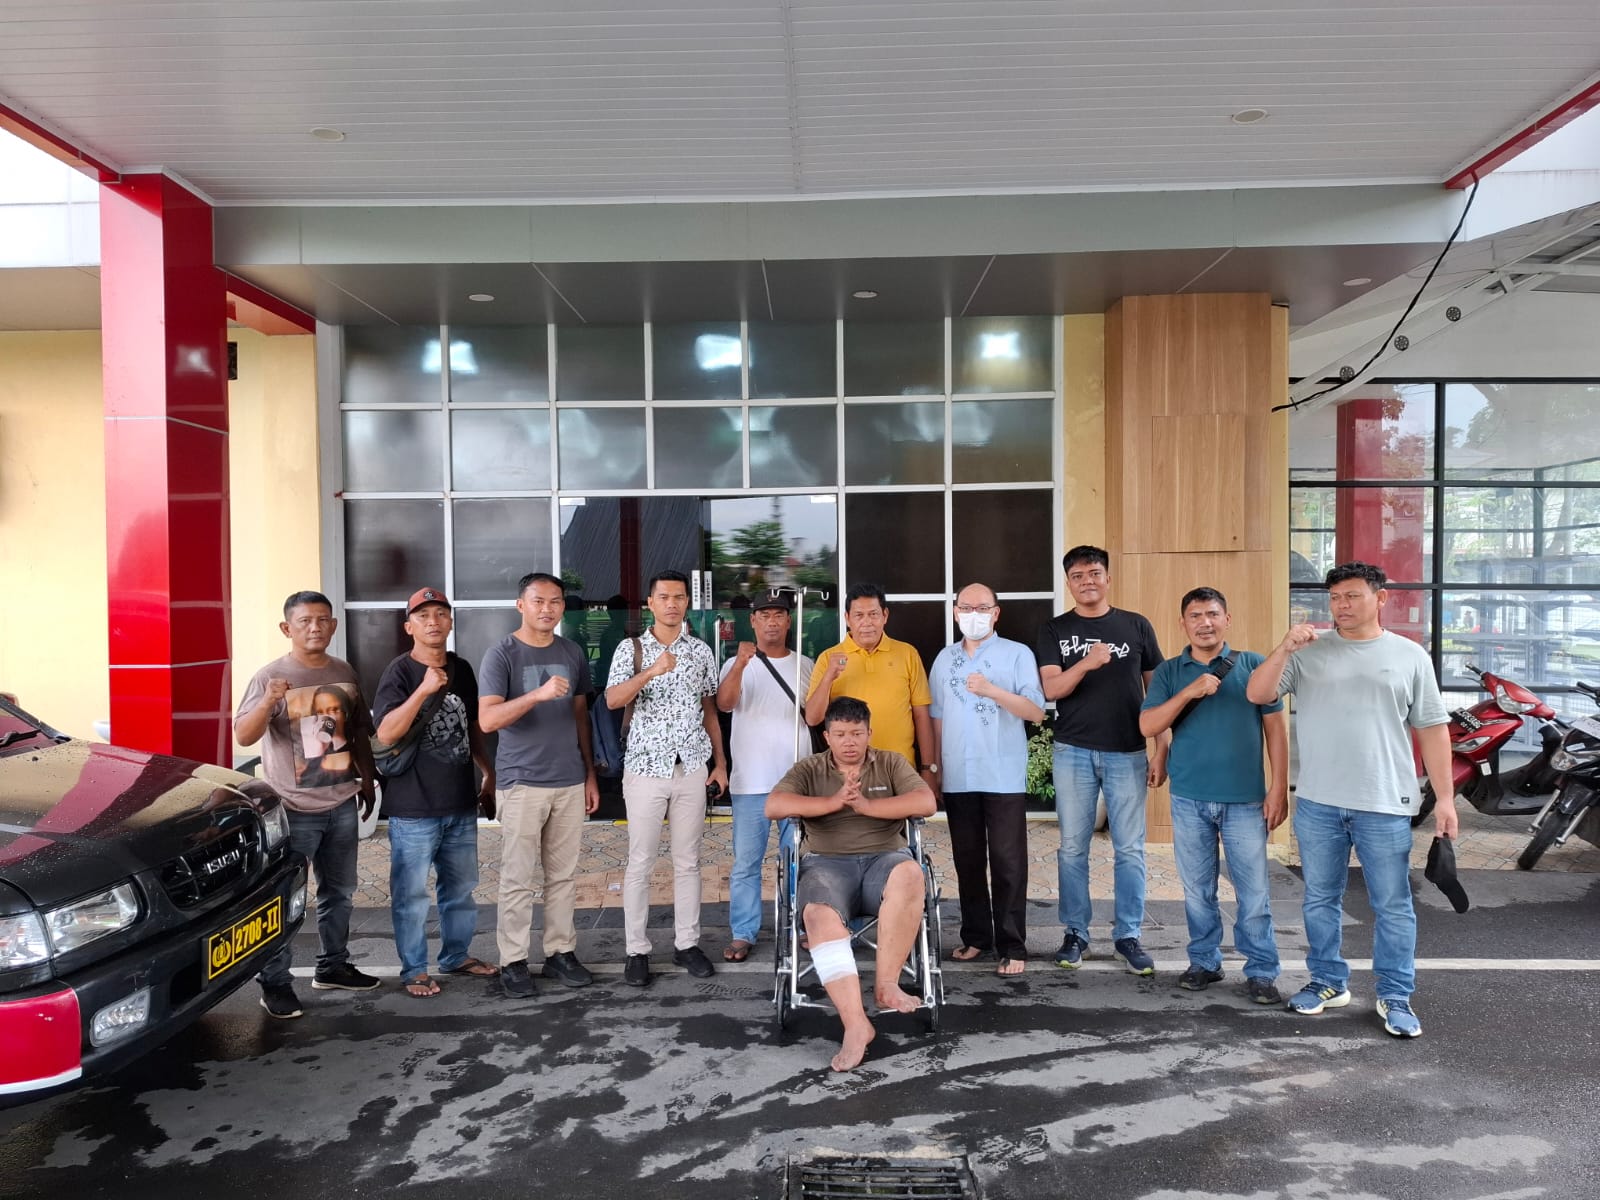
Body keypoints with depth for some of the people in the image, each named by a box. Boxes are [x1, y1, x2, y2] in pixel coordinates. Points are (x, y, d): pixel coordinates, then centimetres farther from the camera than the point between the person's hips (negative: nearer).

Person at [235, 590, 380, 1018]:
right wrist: (267, 702, -36)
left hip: (343, 805, 6)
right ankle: (275, 983, 11)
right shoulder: (270, 676, -11)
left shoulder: (343, 673, 6)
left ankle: (333, 966, 31)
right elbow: (243, 736, -19)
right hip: (294, 810, -6)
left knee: (338, 892, 17)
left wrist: (367, 779, 15)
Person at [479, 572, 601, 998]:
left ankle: (561, 952, 20)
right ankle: (513, 961, 12)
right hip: (521, 783, -4)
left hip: (570, 781, 5)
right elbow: (487, 720, -17)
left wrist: (590, 774, 12)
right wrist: (538, 694, -30)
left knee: (564, 875, 10)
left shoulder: (573, 653, 8)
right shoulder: (501, 654, -7)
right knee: (518, 878, 1)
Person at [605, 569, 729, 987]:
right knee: (640, 863, 3)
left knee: (688, 860, 9)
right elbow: (613, 700, -17)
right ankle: (637, 951, 12)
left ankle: (687, 944, 20)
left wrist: (720, 762, 9)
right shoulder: (631, 649, -2)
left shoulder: (701, 650, 7)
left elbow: (709, 709, 13)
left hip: (692, 768, 3)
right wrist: (651, 671, -32)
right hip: (645, 768, -2)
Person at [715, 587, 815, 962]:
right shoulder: (737, 664, -1)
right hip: (750, 782, -2)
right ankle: (743, 934, 13)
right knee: (746, 863, 3)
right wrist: (740, 664, -36)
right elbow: (724, 703, -21)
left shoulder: (805, 665, 10)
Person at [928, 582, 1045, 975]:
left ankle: (1013, 946, 5)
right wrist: (935, 768, 11)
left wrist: (993, 691, -22)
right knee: (967, 860, 11)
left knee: (1008, 862, -2)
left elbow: (1037, 711, -9)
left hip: (1004, 777, -4)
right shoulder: (945, 659, 12)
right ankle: (975, 936, 23)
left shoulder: (1017, 654, 0)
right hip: (958, 777, 4)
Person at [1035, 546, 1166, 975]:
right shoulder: (1054, 630, 4)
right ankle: (1075, 933, 17)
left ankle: (1128, 936, 15)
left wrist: (1161, 750, 2)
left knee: (1130, 849, 4)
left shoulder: (1136, 626, 5)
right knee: (1072, 848, 6)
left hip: (1127, 753, 0)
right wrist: (1086, 663, -25)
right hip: (1074, 753, 0)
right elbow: (1051, 689, -6)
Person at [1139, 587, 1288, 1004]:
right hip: (1189, 799, 2)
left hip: (1246, 799, -1)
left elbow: (1275, 727, 3)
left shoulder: (1253, 665, 2)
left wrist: (1279, 787, -2)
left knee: (1254, 890, 2)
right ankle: (1204, 962, 24)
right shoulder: (1169, 671, 5)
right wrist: (1188, 692, -16)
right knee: (1198, 890, 10)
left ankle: (1262, 972, 14)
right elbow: (1147, 726, -5)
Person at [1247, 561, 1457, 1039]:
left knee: (1392, 907, 5)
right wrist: (1284, 649, -19)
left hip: (1384, 806, -1)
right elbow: (1257, 695, -5)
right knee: (1320, 901, 13)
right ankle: (1329, 982, 28)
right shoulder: (1309, 652, 4)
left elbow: (1432, 729, 4)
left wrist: (1445, 798, 0)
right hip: (1317, 803, 1)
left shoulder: (1410, 655, 3)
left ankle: (1395, 997, 20)